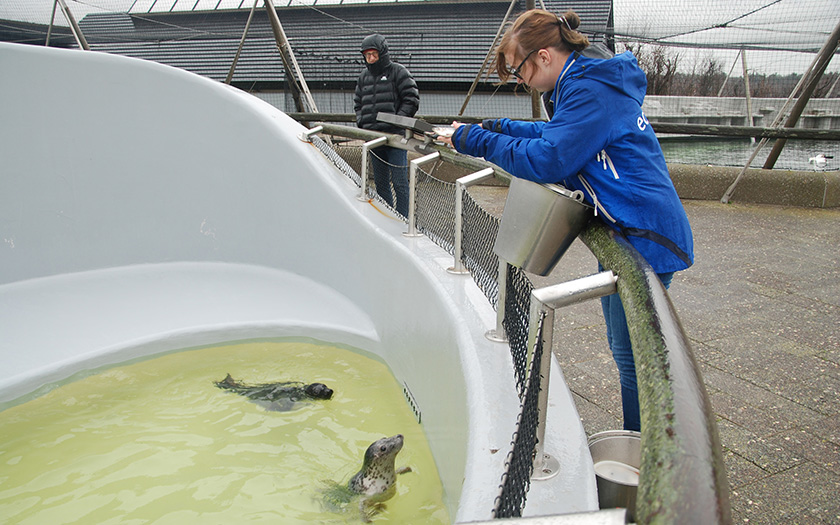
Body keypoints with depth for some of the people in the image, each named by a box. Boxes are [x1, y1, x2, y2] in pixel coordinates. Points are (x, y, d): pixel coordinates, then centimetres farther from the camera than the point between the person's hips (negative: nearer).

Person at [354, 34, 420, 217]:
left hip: (395, 136, -6)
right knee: (380, 182, 11)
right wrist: (361, 123, 5)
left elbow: (412, 100, -6)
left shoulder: (398, 72, -2)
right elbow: (358, 103, 23)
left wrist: (396, 123, -13)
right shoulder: (364, 76, 15)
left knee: (399, 181, -4)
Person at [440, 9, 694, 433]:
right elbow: (557, 135, 26)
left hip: (644, 238, -11)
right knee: (624, 348, 18)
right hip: (626, 233, 11)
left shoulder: (588, 90, -18)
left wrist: (474, 140, -14)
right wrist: (494, 128, 15)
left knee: (633, 355, -2)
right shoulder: (591, 83, 14)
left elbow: (547, 159, -24)